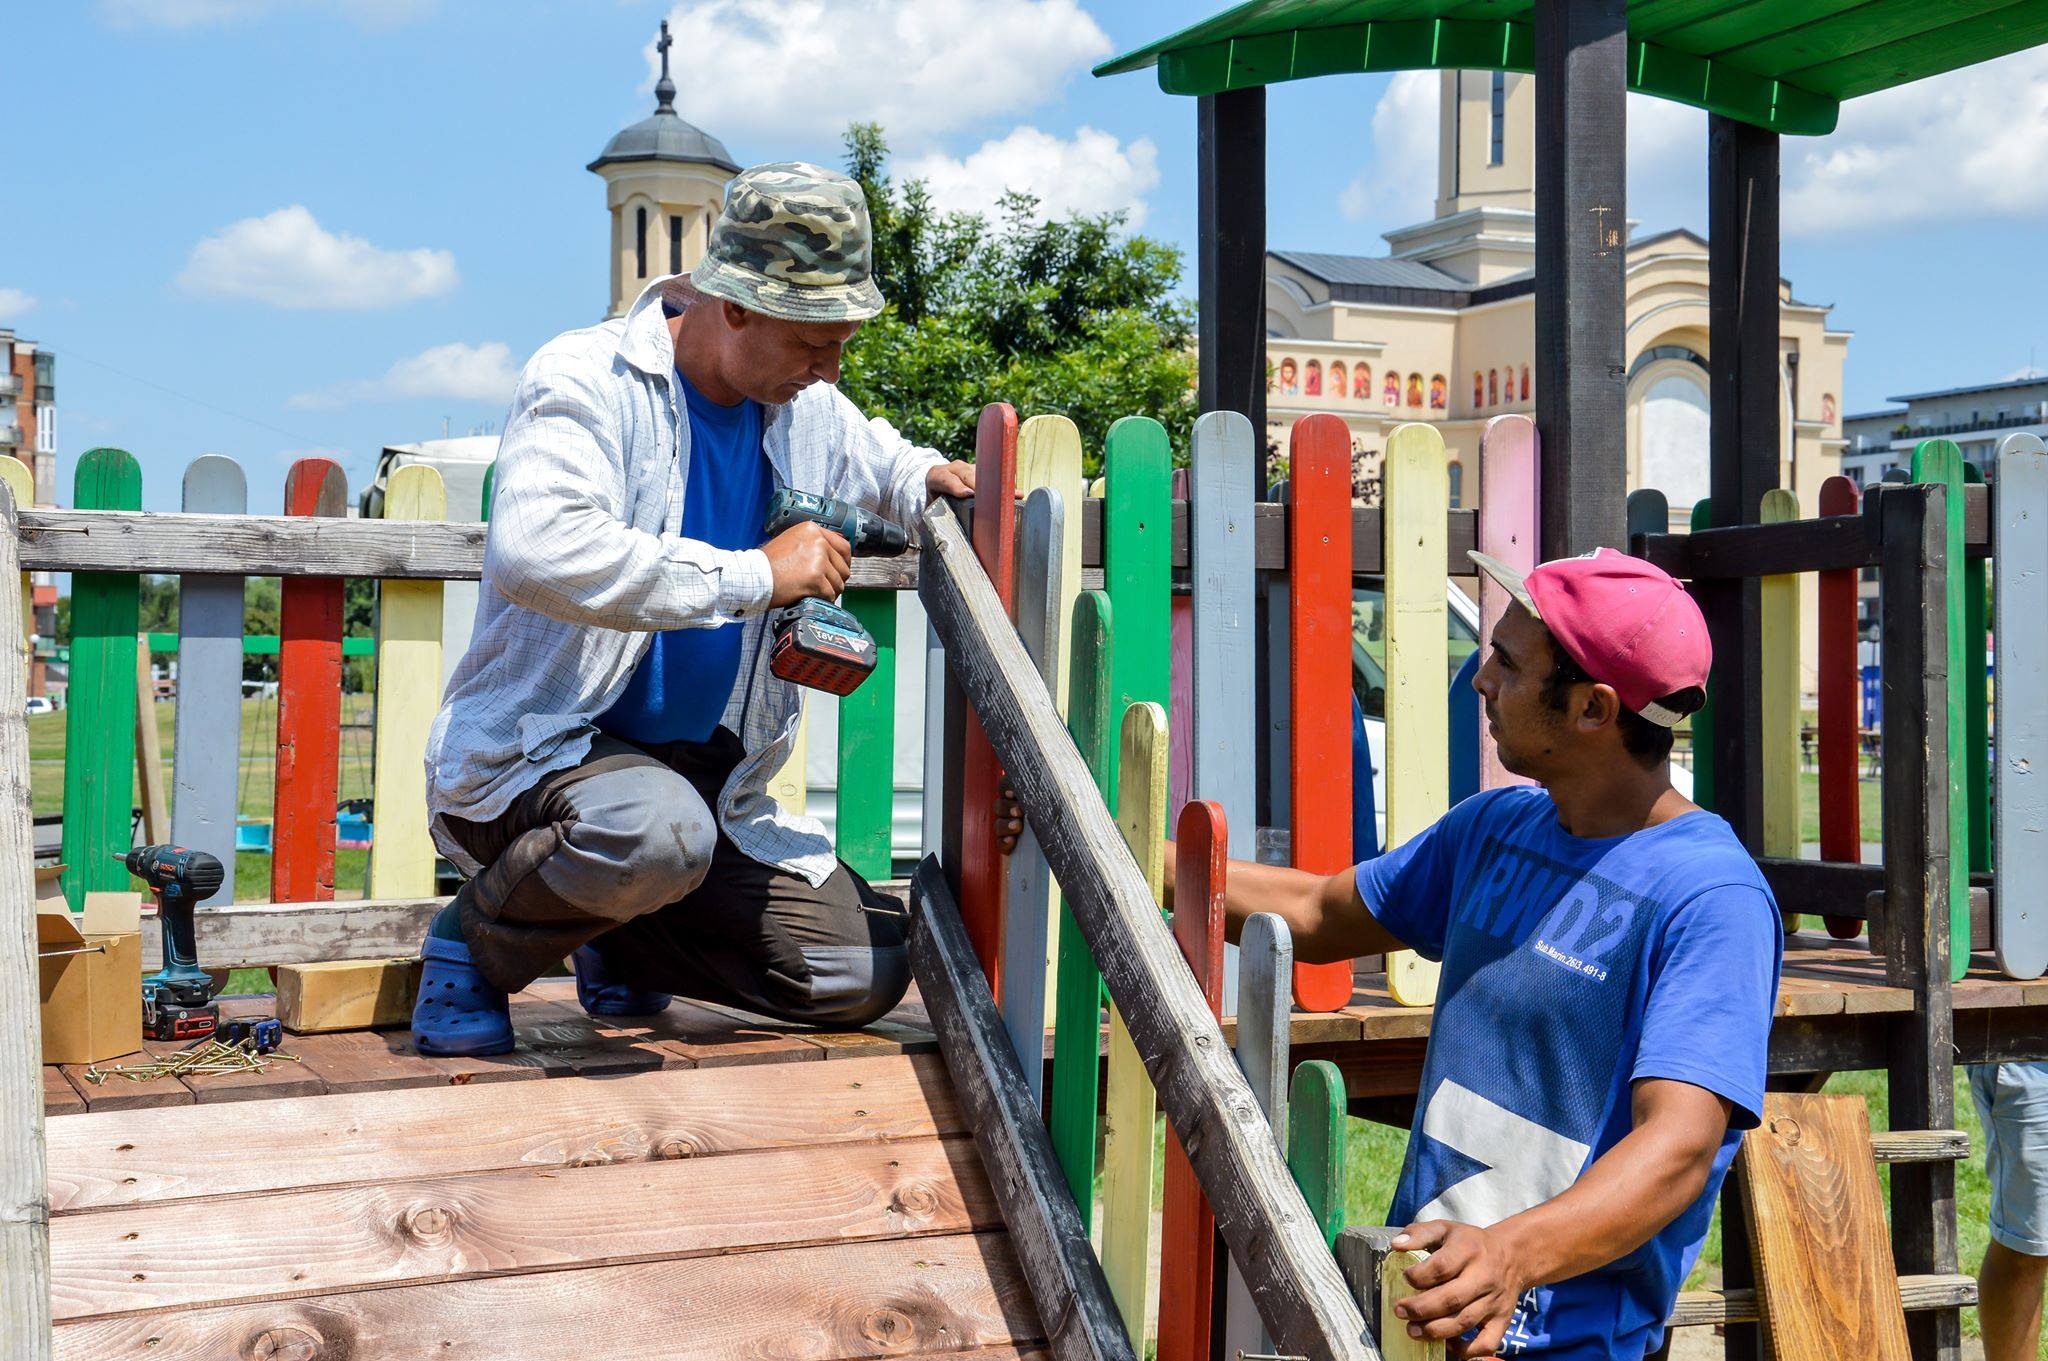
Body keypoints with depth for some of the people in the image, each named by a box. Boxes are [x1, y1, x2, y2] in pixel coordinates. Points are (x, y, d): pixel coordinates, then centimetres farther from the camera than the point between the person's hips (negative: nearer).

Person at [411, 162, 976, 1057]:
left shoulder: (806, 409, 7)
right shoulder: (588, 380, -16)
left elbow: (873, 457, 32)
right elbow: (537, 552, -35)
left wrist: (925, 482, 5)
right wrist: (756, 574, -32)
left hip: (702, 772, 8)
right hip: (534, 747, -7)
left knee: (865, 974, -1)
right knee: (656, 830, -41)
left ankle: (615, 941, 22)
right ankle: (476, 941, -7)